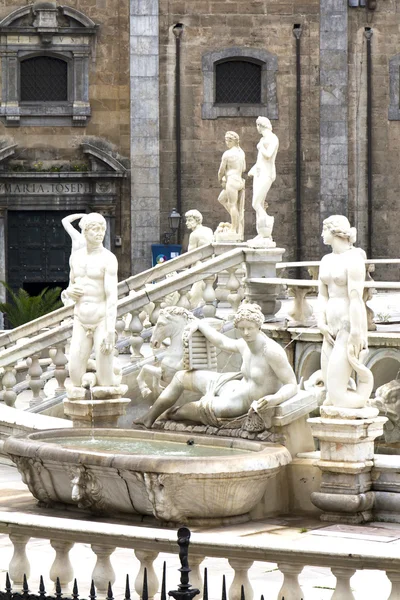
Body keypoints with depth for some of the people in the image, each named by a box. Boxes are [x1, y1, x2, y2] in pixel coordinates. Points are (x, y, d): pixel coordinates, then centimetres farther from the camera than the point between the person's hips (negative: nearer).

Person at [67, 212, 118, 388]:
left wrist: (110, 333, -23)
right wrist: (70, 291, -5)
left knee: (104, 376, -5)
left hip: (102, 320, -5)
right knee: (75, 374, -3)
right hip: (81, 322, 5)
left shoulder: (109, 259, -10)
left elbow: (112, 297, -16)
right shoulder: (76, 257, 9)